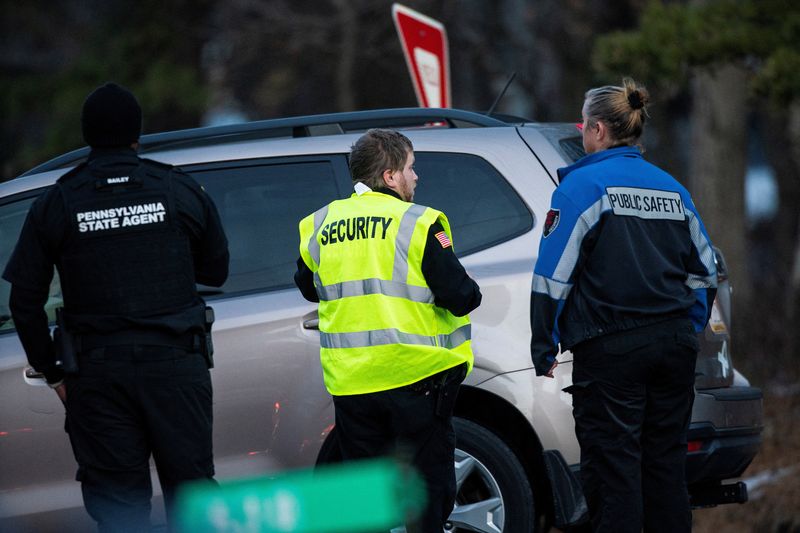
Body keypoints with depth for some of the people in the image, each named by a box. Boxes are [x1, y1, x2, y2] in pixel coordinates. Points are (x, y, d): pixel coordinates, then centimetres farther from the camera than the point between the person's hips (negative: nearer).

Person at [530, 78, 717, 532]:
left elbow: (553, 276, -10)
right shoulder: (671, 189, 12)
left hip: (611, 352, -6)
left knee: (614, 466, -3)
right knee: (666, 462, 11)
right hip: (675, 349, 6)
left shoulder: (583, 185, -7)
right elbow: (704, 272, 18)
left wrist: (544, 350, -4)